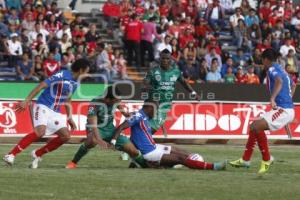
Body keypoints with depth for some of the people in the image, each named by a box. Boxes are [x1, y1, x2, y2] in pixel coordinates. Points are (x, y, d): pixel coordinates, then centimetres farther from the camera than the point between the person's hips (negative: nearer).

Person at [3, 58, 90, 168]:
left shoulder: (75, 83, 12)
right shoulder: (62, 75, -14)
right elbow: (42, 85, -18)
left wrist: (70, 118, 21)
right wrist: (26, 101, -24)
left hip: (55, 112, 9)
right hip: (43, 107, -9)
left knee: (65, 135, -3)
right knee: (40, 132, -29)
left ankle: (37, 154, 7)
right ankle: (11, 155, -26)